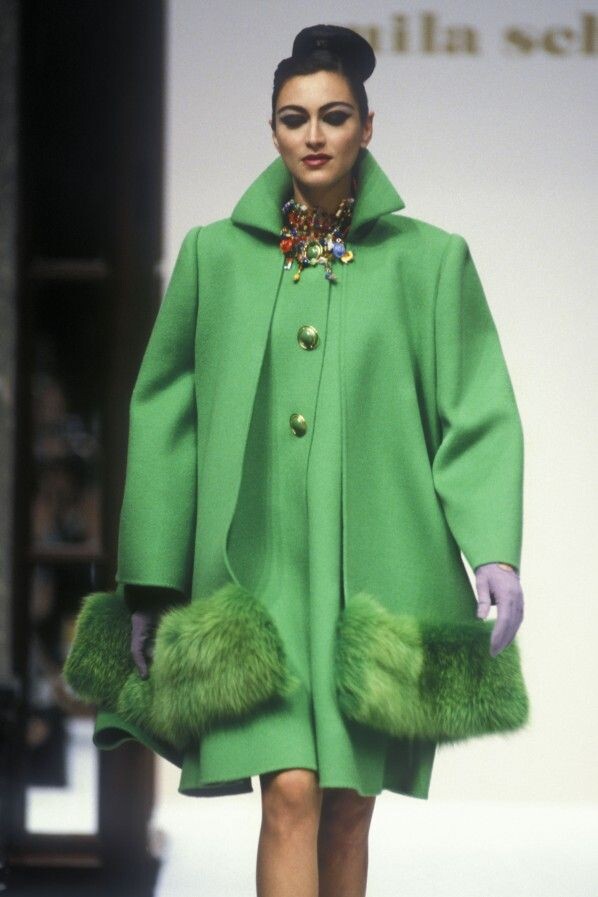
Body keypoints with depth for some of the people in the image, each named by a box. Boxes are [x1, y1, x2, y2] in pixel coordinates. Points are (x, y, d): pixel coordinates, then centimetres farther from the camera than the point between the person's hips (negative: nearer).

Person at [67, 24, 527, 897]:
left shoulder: (430, 260, 5)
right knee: (290, 796, -13)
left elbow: (480, 415, 1)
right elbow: (162, 419, 10)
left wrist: (496, 554, -13)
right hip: (259, 570, 0)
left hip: (378, 569, 0)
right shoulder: (214, 255, 8)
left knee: (349, 807, 5)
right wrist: (151, 586, 7)